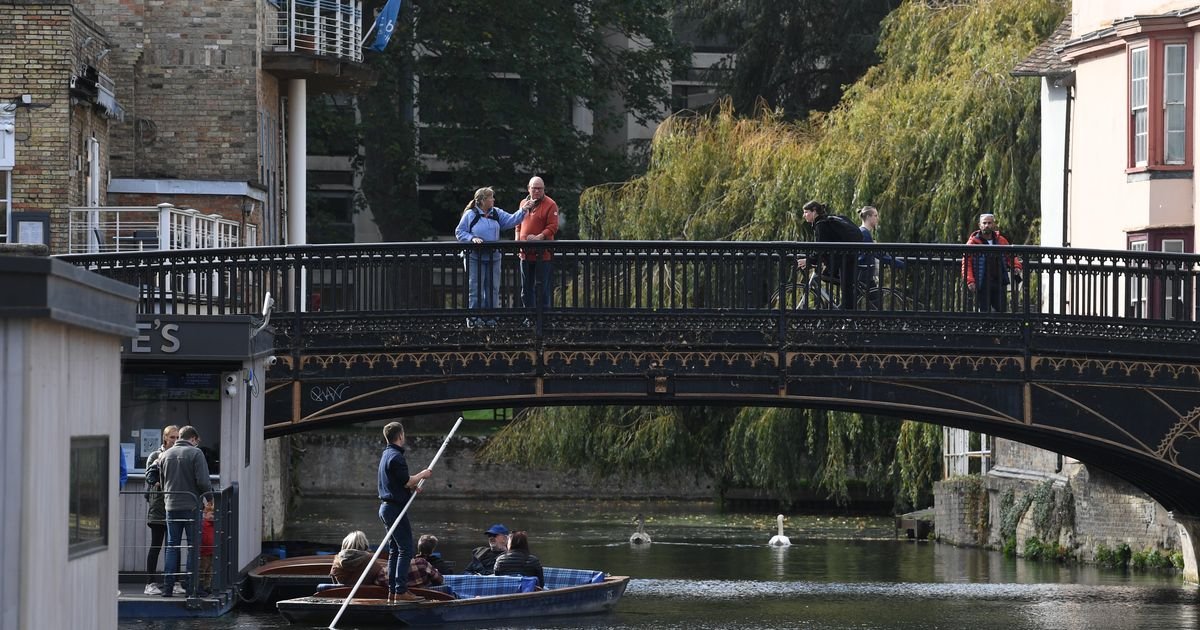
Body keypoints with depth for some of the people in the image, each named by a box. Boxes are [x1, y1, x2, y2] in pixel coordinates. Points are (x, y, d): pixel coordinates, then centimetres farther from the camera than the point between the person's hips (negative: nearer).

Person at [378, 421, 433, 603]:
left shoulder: (386, 455, 16)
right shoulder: (396, 456, -16)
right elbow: (407, 482, -17)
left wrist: (413, 485, 12)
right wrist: (422, 475, -2)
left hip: (386, 506, 10)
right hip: (395, 507, -10)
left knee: (394, 551, 13)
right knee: (405, 549, -9)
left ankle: (392, 591, 12)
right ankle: (401, 591, -14)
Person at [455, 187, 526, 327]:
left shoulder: (496, 214, 10)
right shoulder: (470, 215, -5)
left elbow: (511, 220, 5)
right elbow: (459, 232, -2)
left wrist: (523, 211, -6)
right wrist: (472, 238, -17)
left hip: (493, 258, 5)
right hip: (475, 257, -5)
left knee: (493, 288, 6)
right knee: (475, 288, -4)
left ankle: (490, 318, 13)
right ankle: (473, 318, -1)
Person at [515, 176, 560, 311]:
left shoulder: (550, 205, -6)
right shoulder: (524, 203, 14)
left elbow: (553, 227, -12)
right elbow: (519, 225, 22)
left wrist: (539, 237, -23)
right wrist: (518, 239, 6)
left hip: (542, 254, -7)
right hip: (526, 253, 7)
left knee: (541, 287, -6)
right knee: (526, 288, 12)